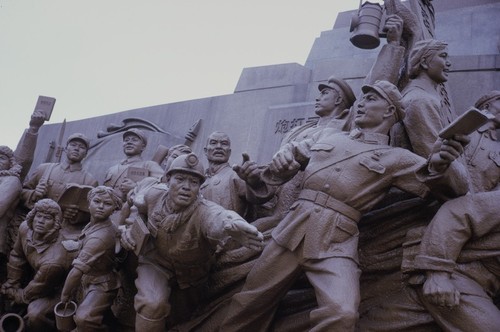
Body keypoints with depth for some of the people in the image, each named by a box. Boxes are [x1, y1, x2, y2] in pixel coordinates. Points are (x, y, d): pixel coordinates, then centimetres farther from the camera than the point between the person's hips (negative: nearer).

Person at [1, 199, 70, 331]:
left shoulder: (53, 260, -40)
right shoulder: (25, 228, -19)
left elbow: (36, 290, -23)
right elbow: (17, 257, -1)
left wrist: (15, 294, -4)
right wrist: (12, 285, 1)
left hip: (53, 291, -8)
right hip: (34, 278, 8)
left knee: (35, 315, -28)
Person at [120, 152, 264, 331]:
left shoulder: (204, 210, -38)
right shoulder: (154, 195, -23)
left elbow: (218, 217, -65)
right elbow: (137, 211, 3)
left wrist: (233, 225, -88)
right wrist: (129, 229, -16)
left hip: (191, 271, 0)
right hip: (156, 261, 1)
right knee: (152, 304, -27)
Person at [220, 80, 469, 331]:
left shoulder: (396, 158, 9)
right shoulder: (327, 135, 21)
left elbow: (453, 190, 3)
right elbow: (294, 154, 31)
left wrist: (438, 167, -20)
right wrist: (281, 158, 6)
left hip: (336, 242, -3)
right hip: (292, 227, 3)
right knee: (248, 305, 7)